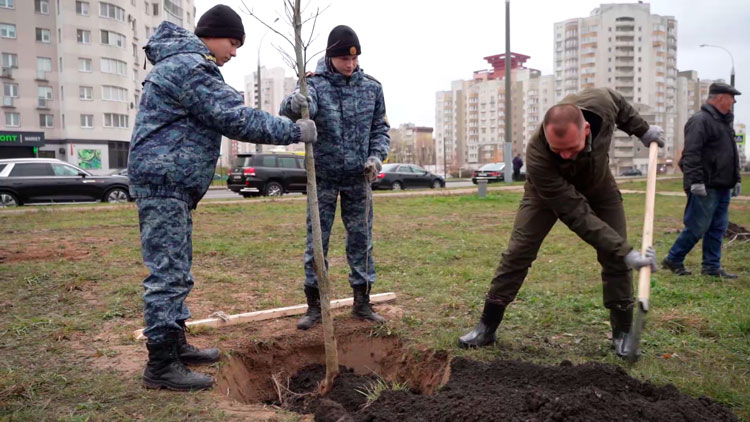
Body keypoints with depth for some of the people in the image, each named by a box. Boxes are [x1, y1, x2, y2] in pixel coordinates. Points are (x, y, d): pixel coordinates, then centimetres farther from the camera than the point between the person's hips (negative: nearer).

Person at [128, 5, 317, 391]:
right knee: (168, 271, -8)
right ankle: (161, 365, 0)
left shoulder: (182, 62, 22)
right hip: (164, 180, -11)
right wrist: (294, 131, -11)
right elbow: (237, 120, -18)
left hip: (172, 183, 11)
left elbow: (229, 112, 20)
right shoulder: (191, 67, -14)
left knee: (177, 268, 16)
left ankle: (175, 344, 27)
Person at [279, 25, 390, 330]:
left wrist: (376, 156, -7)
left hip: (358, 179, 3)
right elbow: (291, 112, -30)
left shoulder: (371, 87, 1)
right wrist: (293, 104, -54)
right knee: (316, 242, 4)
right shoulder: (315, 84, -9)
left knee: (361, 240, 8)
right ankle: (314, 305, 17)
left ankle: (362, 303, 22)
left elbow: (380, 127, 11)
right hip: (323, 178, -2)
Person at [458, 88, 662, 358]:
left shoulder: (601, 101, -36)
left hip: (598, 185, 3)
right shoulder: (538, 156, -44)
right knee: (518, 252, -10)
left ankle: (622, 333, 10)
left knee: (615, 258, -5)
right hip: (548, 190, -3)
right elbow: (576, 214, -40)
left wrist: (643, 131, 3)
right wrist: (626, 252, -42)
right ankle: (487, 326, -1)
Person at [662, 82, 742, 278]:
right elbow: (691, 154, -20)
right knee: (697, 227, -4)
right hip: (705, 188, -9)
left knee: (718, 228, 10)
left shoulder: (724, 122, 20)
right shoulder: (700, 120, -12)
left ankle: (712, 266, 16)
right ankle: (673, 259, 10)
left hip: (723, 188, 10)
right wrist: (696, 181, -24)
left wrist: (736, 179, 22)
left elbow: (731, 155, 26)